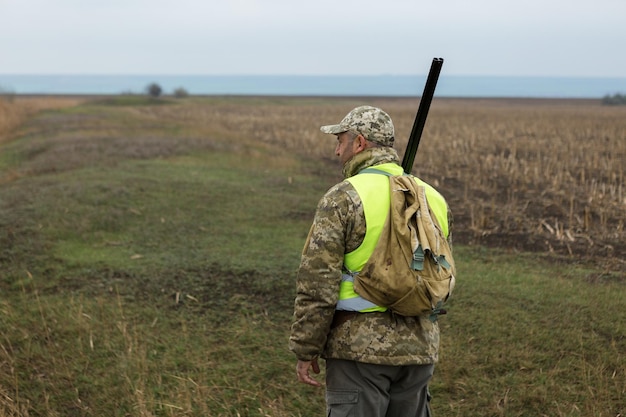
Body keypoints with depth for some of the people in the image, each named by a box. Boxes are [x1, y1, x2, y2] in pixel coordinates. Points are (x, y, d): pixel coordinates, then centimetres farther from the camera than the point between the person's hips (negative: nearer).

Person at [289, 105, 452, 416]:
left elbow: (316, 284, -14)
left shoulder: (342, 198, -11)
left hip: (360, 347, -6)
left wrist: (305, 351, -6)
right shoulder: (432, 198, 8)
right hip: (418, 348, 6)